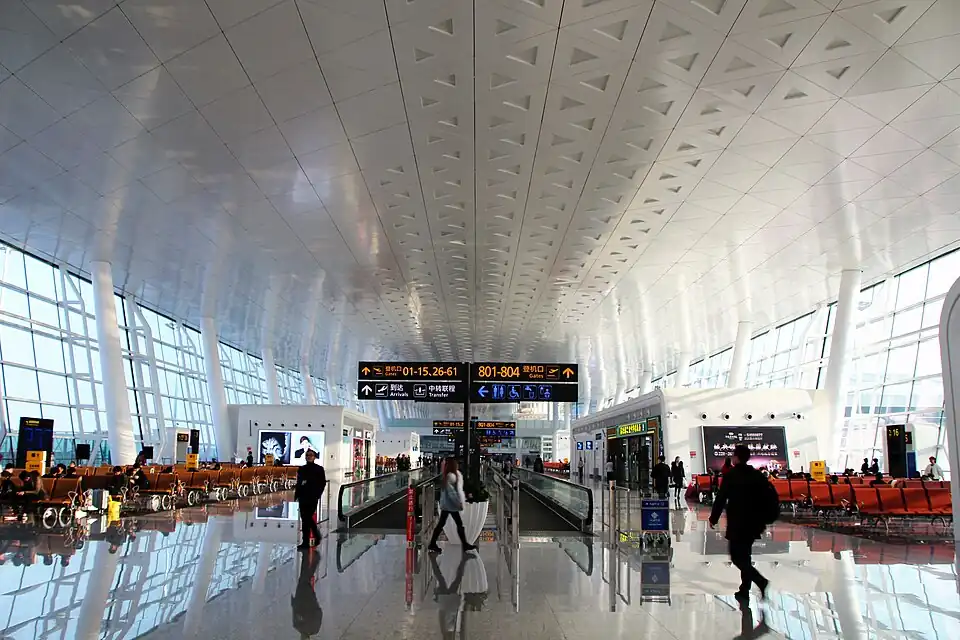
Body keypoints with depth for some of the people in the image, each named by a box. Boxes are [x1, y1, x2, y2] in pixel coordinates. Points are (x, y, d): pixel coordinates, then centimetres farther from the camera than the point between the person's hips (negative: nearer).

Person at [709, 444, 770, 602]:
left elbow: (720, 498, -12)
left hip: (737, 523, -6)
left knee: (737, 557, -1)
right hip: (753, 523, 6)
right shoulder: (758, 476, 6)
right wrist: (762, 521, 19)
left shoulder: (731, 475, -11)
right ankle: (744, 590, 18)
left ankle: (760, 581, -18)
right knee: (745, 556, 16)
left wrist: (713, 518, -2)